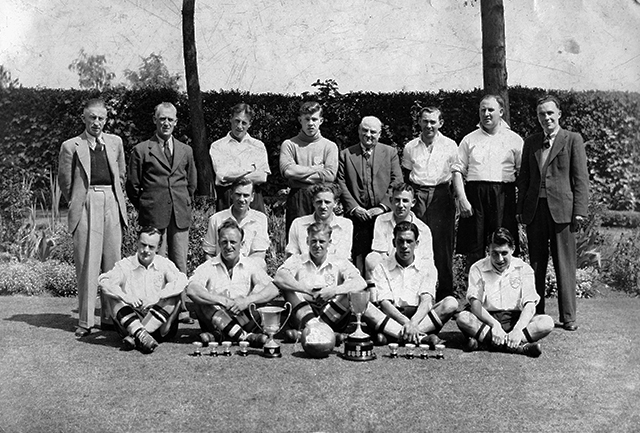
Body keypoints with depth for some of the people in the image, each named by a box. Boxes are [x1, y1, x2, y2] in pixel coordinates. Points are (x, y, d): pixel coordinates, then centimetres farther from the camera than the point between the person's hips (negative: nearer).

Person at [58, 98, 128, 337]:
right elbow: (64, 181, 8)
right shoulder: (70, 146, 3)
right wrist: (77, 203, 7)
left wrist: (113, 199, 14)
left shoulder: (115, 142, 14)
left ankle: (110, 316, 12)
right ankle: (85, 321, 1)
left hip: (112, 205, 3)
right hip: (86, 206, -3)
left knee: (112, 262, 4)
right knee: (87, 264, -5)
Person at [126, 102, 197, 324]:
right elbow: (132, 185, 6)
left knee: (180, 264, 4)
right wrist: (145, 208, 7)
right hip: (154, 216, -3)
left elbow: (191, 183, 24)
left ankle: (181, 309, 11)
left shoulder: (185, 151, 15)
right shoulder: (141, 150, 3)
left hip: (180, 215, 3)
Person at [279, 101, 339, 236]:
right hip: (296, 199, 0)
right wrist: (317, 169, -4)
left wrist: (299, 174, -5)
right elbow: (287, 170, -8)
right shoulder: (289, 144, 8)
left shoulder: (330, 146, 9)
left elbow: (330, 175, -4)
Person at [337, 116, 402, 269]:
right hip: (357, 215, 0)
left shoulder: (390, 153, 12)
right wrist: (353, 208, -8)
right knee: (359, 257, -3)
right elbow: (341, 184, 4)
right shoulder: (346, 154, 11)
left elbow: (397, 182, 4)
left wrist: (383, 206, -8)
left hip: (383, 214, 0)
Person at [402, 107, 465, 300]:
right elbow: (404, 176, 15)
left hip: (441, 196, -1)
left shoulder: (450, 145, 4)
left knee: (443, 246, 0)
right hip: (417, 196, 2)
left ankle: (445, 296, 8)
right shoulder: (410, 147, 10)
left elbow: (456, 173, -1)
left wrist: (462, 199, -15)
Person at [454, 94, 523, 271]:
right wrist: (462, 198, -6)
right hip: (474, 195, 1)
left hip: (503, 197, -1)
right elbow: (459, 170, 7)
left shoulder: (514, 140, 9)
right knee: (474, 249, 1)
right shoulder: (469, 139, 12)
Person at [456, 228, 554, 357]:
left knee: (547, 322, -25)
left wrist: (518, 330, -27)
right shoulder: (478, 269, 0)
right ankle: (519, 347, -36)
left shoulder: (524, 269, 1)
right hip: (487, 320, -1)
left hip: (516, 319, 1)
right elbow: (475, 304, -11)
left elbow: (530, 305, -9)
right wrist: (494, 325, -29)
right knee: (463, 318, -32)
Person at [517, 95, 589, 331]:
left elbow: (581, 177, -1)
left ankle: (568, 316, 7)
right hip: (535, 209, 4)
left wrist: (579, 210, -9)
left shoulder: (573, 140, 3)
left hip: (561, 209, -4)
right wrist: (520, 208, 9)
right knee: (536, 263, 8)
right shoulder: (530, 142, 14)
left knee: (564, 265, 0)